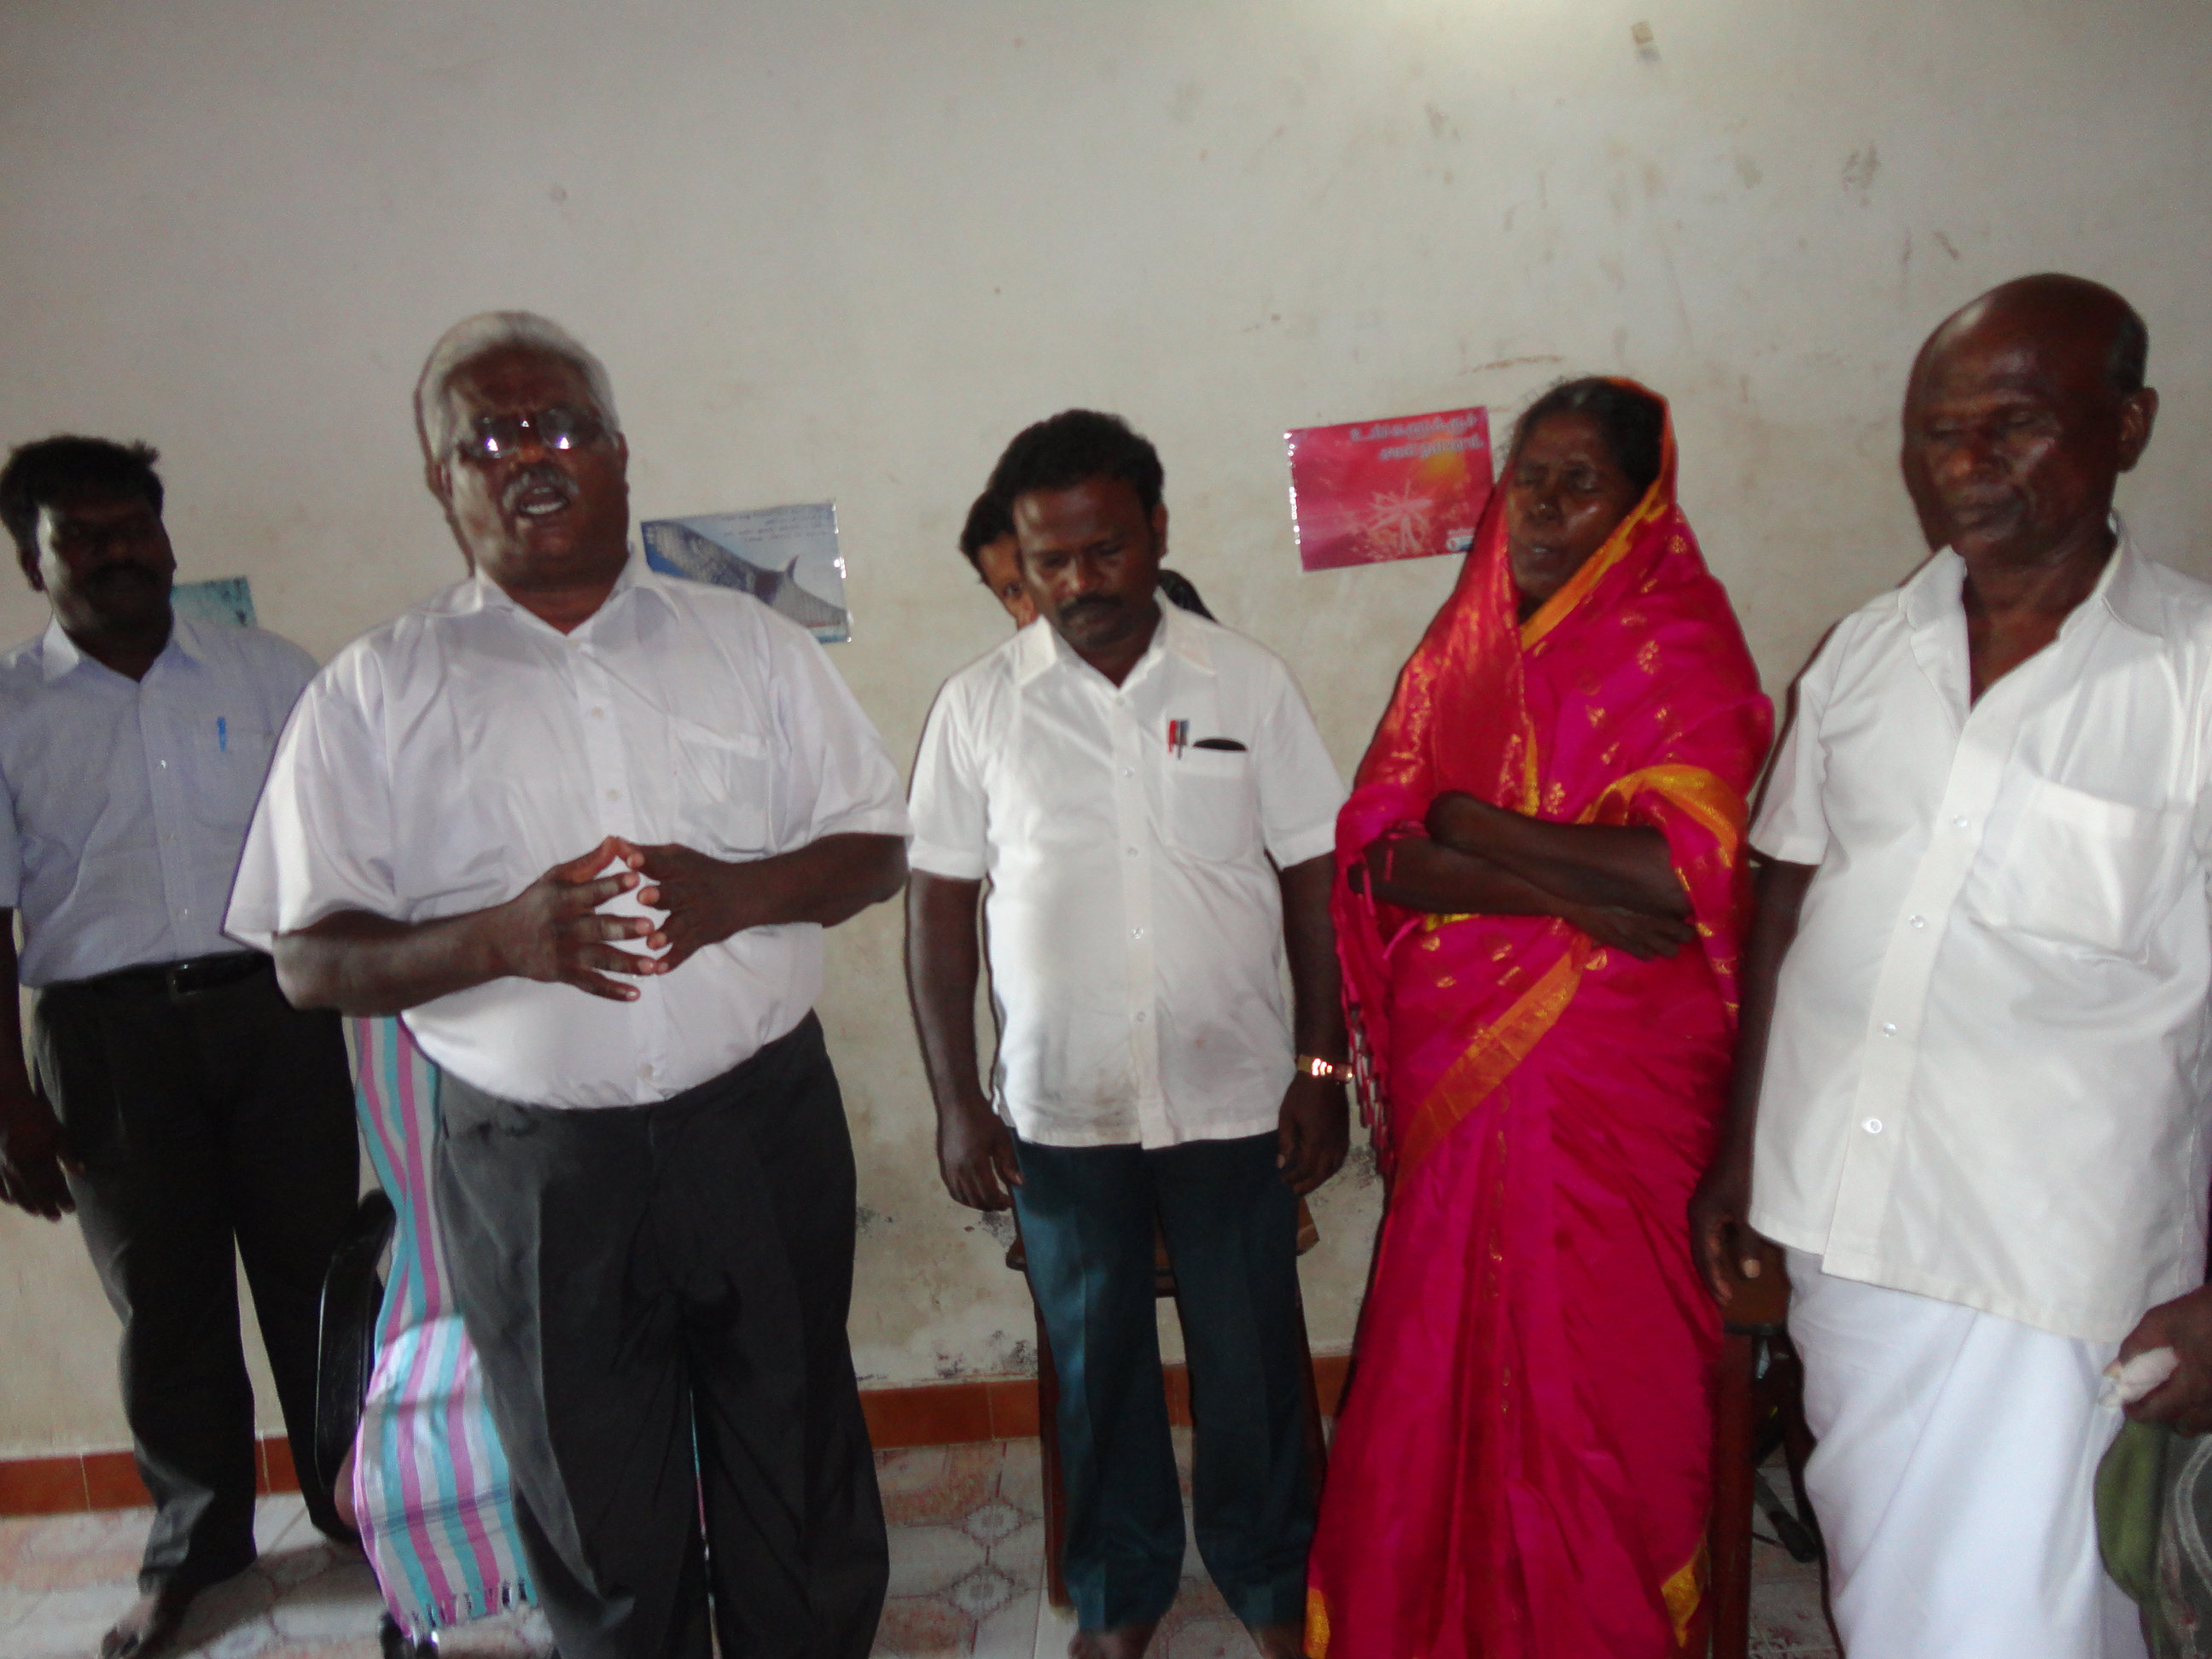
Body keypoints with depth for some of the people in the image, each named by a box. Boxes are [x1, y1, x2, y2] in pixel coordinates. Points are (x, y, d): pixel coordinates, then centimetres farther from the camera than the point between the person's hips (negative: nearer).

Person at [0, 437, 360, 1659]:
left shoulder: (271, 673, 5)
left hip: (274, 1005, 0)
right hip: (104, 1031, 0)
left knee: (314, 1265, 7)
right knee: (163, 1297, 10)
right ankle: (194, 1542, 29)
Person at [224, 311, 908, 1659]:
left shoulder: (750, 642, 5)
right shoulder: (374, 691, 1)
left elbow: (877, 847, 6)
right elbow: (312, 959, -1)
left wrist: (738, 893, -13)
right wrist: (500, 939, -20)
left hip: (761, 1127, 1)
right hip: (534, 1168, 0)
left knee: (801, 1489, 15)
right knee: (601, 1527, 15)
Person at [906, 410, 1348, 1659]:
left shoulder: (1248, 683, -2)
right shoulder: (978, 706, -2)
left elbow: (1313, 877, 2)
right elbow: (941, 905, 1)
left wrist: (1322, 1065, -1)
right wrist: (959, 1103, -1)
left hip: (1234, 1097, 0)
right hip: (1058, 1110, 1)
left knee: (1251, 1359, 13)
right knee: (1097, 1365, 16)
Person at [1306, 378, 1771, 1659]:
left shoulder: (1682, 650, -5)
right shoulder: (1459, 652, 10)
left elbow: (1687, 871, -19)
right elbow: (1380, 857, 3)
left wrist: (1476, 827, -13)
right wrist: (1575, 896, -8)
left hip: (1616, 1082, -4)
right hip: (1462, 1067, 5)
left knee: (1597, 1366, 6)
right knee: (1451, 1350, 12)